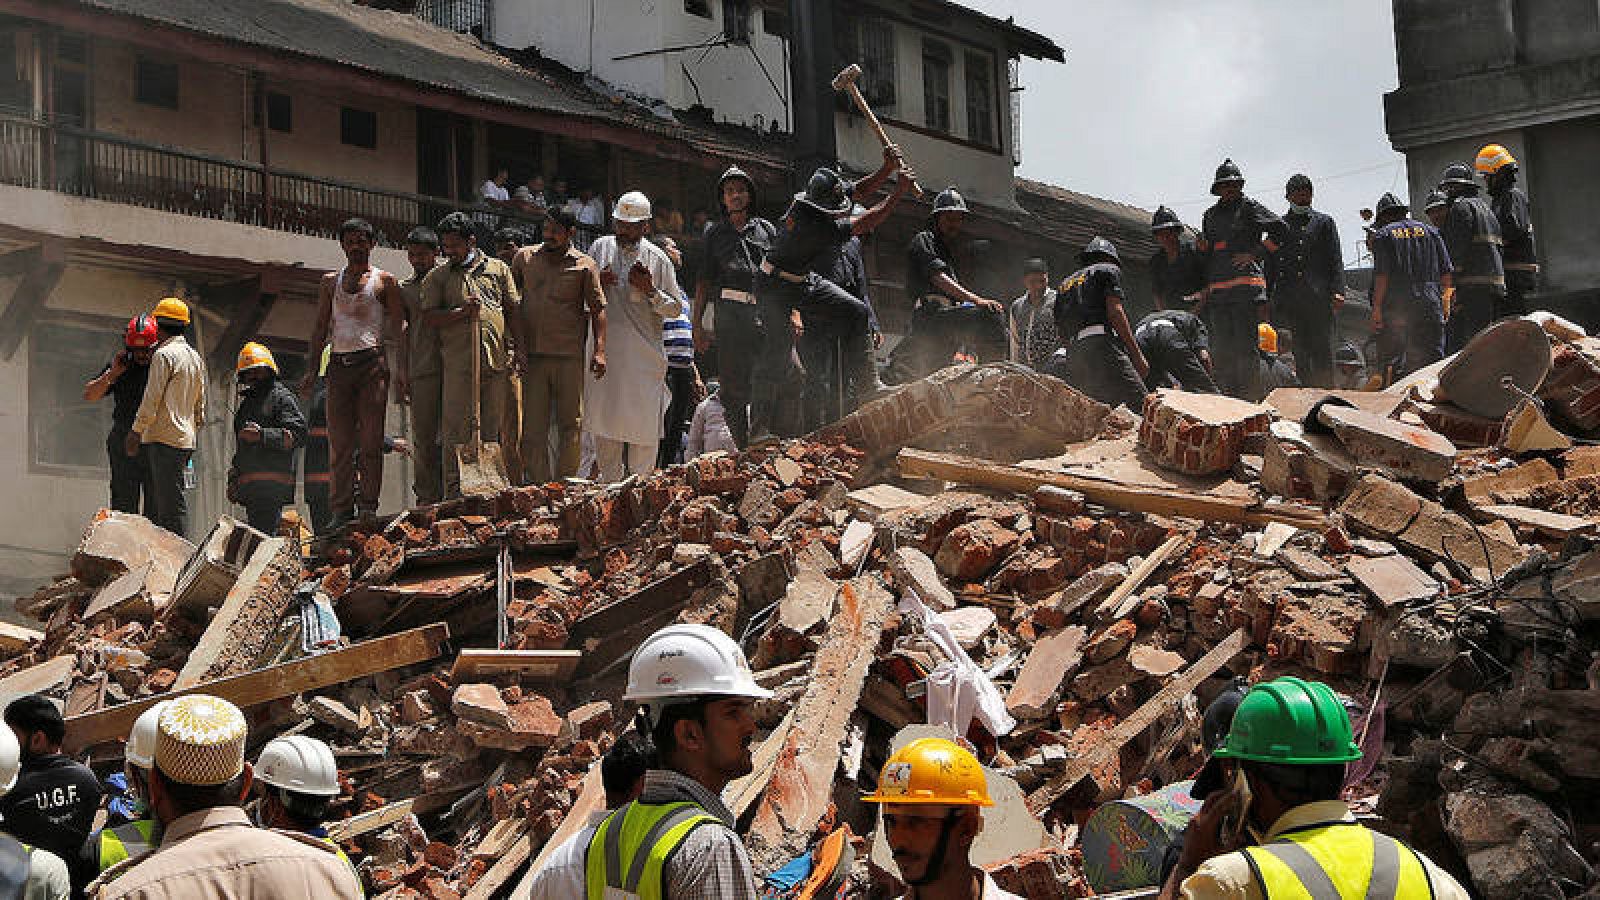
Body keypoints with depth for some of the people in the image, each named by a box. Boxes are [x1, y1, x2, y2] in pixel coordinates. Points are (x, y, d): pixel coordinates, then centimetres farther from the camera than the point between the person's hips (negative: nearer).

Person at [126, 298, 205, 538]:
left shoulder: (165, 354, -9)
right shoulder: (196, 357, 17)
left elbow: (151, 399, -13)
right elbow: (201, 407, 19)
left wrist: (135, 431, -5)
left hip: (165, 438, -8)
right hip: (186, 439, 8)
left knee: (172, 506, -10)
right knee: (155, 505, 11)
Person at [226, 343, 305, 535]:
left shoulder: (281, 397, 1)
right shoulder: (246, 403, 28)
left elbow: (297, 433, -12)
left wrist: (262, 435, -22)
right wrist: (233, 479, 28)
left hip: (272, 483, -8)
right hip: (249, 487, 8)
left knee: (265, 533, -18)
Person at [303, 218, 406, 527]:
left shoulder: (385, 281, 8)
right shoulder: (330, 282, 18)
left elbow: (398, 328, 2)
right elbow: (320, 328, 17)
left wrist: (401, 367, -10)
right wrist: (312, 369, 8)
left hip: (372, 364, -3)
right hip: (338, 365, 3)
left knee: (370, 439, -6)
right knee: (339, 441, 0)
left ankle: (368, 508, -6)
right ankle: (341, 512, 0)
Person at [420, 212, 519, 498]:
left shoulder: (499, 269, 16)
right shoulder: (437, 276, 12)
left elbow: (514, 310, 16)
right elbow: (429, 318, 3)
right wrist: (463, 312, -11)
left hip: (497, 360, 2)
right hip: (457, 364, -2)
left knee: (492, 430, 3)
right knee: (456, 431, -6)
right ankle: (454, 493, -5)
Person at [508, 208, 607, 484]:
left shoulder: (584, 265, 4)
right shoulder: (525, 257, 11)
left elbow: (597, 309, 2)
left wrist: (599, 350, -8)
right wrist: (517, 344, 6)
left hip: (569, 357, -2)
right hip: (532, 355, 2)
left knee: (570, 425, 2)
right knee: (533, 426, -1)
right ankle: (538, 485, 3)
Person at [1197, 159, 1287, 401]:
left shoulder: (1249, 207, 5)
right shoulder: (1210, 215, 22)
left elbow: (1280, 229, -2)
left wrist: (1256, 254, -5)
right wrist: (1204, 290, 14)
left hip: (1245, 287, -6)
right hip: (1216, 293, 6)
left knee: (1245, 348, -11)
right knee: (1222, 352, 3)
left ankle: (1251, 400, -11)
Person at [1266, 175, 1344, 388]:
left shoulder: (1324, 222, 14)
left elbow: (1336, 260, 7)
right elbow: (1270, 266, 18)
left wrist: (1337, 291, -6)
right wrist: (1268, 298, 9)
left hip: (1318, 298, -2)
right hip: (1287, 302, 2)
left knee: (1322, 351, -4)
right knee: (1299, 354, 1)